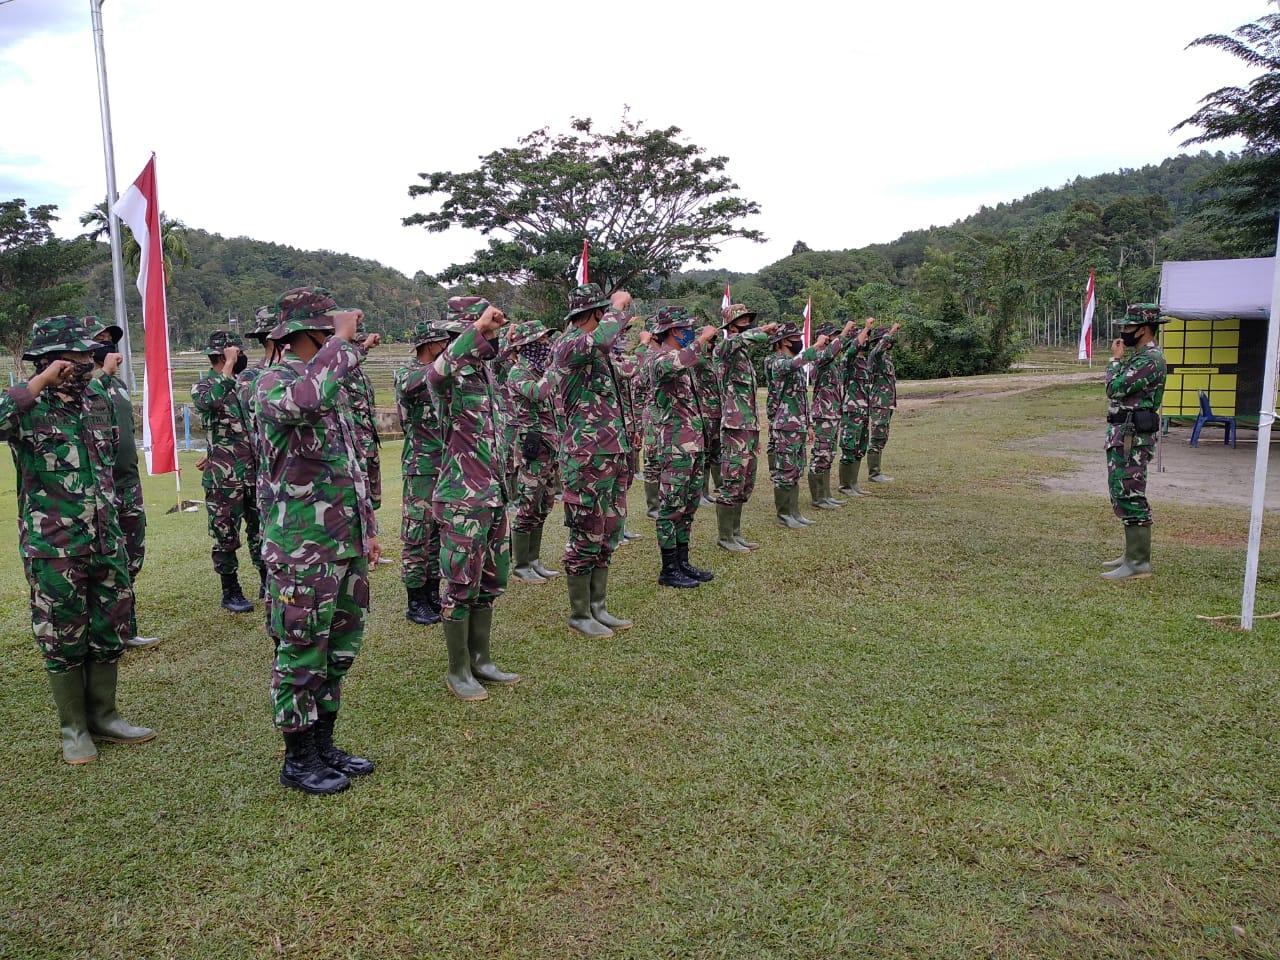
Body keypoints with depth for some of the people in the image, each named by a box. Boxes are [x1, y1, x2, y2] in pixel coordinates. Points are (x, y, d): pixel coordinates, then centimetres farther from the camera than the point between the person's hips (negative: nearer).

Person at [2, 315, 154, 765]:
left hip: (107, 543, 6)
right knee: (63, 640, 7)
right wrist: (41, 382, -28)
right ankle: (74, 729, 22)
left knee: (110, 633, 13)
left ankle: (104, 716, 28)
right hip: (54, 551, -5)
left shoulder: (100, 402, 7)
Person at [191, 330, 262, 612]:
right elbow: (208, 403, -31)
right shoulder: (202, 386, -7)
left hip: (254, 473, 6)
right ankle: (230, 592, 14)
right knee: (225, 536, 4)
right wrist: (228, 366, -25)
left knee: (262, 530, 12)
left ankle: (268, 583, 24)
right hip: (223, 478, -6)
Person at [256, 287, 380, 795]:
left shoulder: (333, 382, 14)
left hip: (346, 544, 9)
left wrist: (368, 527, 19)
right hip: (302, 549, -8)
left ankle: (324, 746, 31)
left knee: (339, 649, 16)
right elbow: (305, 400, -39)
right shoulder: (272, 381, -12)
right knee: (301, 656, 4)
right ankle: (298, 760, 19)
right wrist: (341, 342, -26)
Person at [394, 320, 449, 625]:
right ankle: (415, 603, 8)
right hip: (421, 467, -7)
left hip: (446, 465, 8)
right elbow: (411, 385, -34)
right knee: (418, 536, -1)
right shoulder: (407, 373, -8)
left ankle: (433, 596, 23)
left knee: (438, 533, 13)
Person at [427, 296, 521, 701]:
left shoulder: (484, 371, 10)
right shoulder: (453, 376, -15)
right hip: (463, 499, -9)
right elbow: (435, 375, -42)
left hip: (494, 496, 9)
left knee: (489, 581, 16)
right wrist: (478, 328, -38)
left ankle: (480, 659, 29)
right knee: (461, 586, 2)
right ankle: (458, 671, 15)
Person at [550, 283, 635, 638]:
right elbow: (599, 341, -34)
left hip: (613, 454, 10)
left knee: (608, 533, 14)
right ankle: (580, 614, 12)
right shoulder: (568, 345, -13)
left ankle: (598, 607, 25)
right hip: (587, 457, -10)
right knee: (586, 537, -1)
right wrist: (618, 306, -21)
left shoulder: (593, 350, 15)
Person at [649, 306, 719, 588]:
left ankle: (683, 563, 24)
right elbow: (677, 363, -39)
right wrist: (702, 339, -30)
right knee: (671, 508, -2)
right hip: (675, 446, -10)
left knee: (688, 506, 15)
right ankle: (669, 570, 5)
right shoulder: (662, 359, -14)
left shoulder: (685, 357, 15)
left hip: (694, 445, 10)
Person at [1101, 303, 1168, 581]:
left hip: (1132, 439, -11)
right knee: (1123, 496, 15)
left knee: (1130, 497, -9)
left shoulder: (1150, 360, -17)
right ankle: (1133, 554, 23)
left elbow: (1115, 389, -21)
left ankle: (1138, 563, -6)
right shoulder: (1139, 357, 17)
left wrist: (1115, 359, -10)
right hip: (1122, 436, 11)